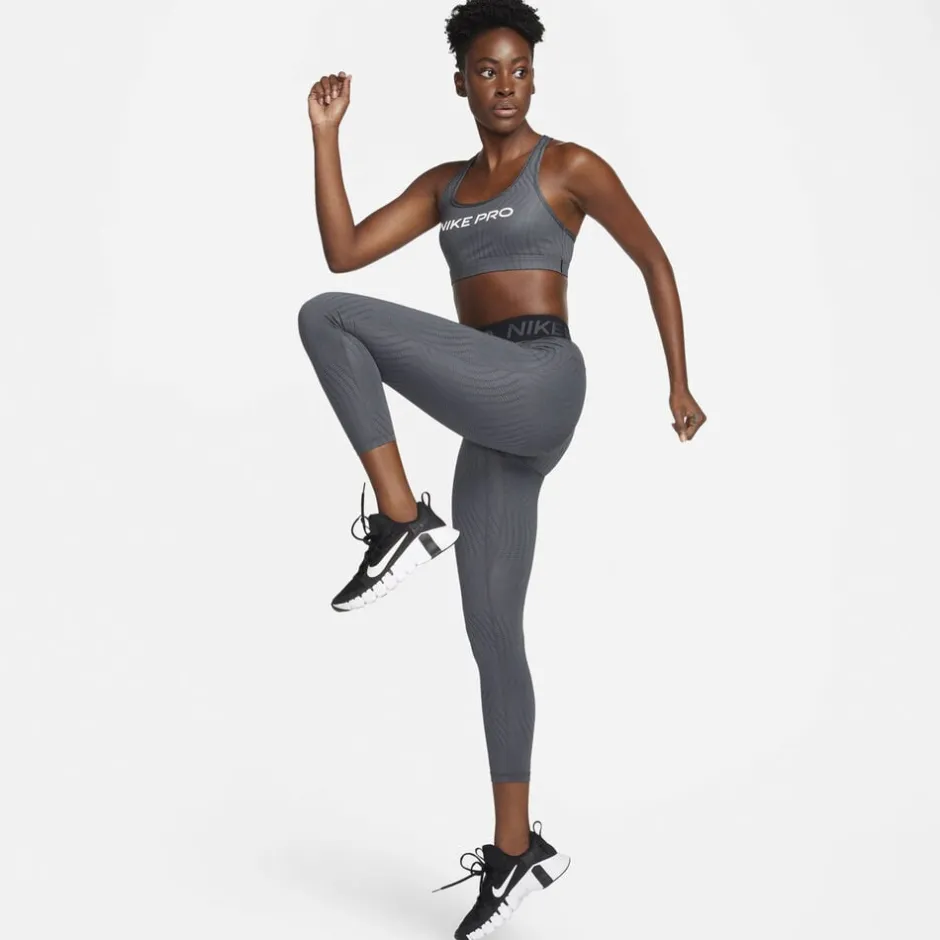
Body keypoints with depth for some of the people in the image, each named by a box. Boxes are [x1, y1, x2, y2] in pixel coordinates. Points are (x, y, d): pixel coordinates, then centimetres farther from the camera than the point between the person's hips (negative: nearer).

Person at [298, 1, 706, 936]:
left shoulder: (570, 166, 5)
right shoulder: (444, 184, 21)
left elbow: (654, 260, 11)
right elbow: (343, 251, 12)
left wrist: (679, 383, 9)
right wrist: (326, 133, 8)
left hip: (538, 385, -7)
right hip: (496, 427, 7)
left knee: (326, 320, -15)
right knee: (492, 634, 7)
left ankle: (400, 520, -14)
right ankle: (516, 849, 15)